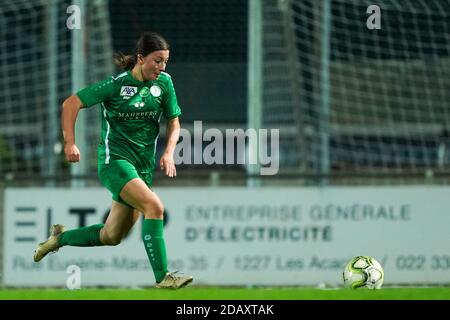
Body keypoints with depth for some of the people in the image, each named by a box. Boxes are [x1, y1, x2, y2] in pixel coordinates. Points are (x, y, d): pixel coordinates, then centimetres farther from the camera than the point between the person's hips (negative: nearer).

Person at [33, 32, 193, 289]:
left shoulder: (164, 82, 3)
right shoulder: (117, 84, -11)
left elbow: (174, 123, 13)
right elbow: (71, 103, -5)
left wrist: (168, 153, -5)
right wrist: (70, 142, -13)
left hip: (144, 167, 6)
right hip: (115, 160, -6)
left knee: (112, 237, 11)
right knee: (154, 205, -29)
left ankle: (59, 238, 36)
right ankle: (162, 277, -30)